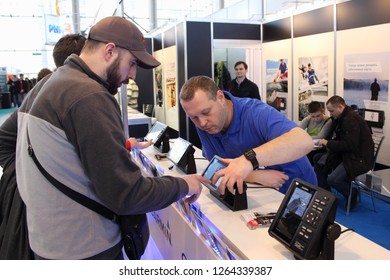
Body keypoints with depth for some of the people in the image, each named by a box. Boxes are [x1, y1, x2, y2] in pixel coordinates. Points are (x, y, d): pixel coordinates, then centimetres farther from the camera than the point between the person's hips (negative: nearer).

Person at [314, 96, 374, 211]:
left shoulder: (351, 119, -22)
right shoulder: (341, 117, 8)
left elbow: (349, 145, -27)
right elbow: (339, 139, 14)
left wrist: (328, 143, -18)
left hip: (360, 158, -10)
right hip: (346, 153, 10)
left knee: (333, 180, -23)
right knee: (319, 162, 1)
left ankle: (352, 195, 7)